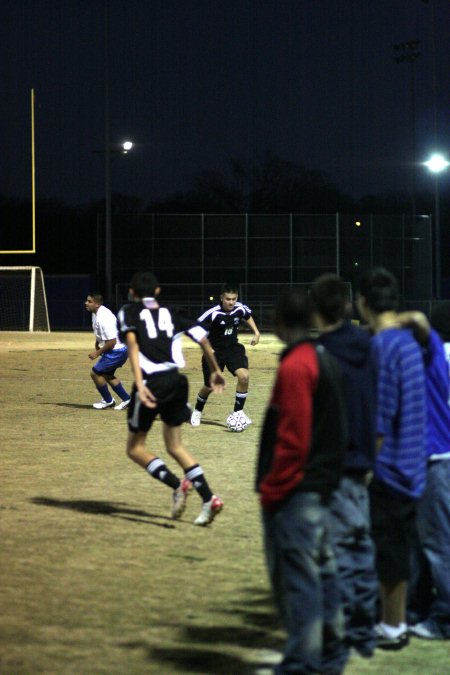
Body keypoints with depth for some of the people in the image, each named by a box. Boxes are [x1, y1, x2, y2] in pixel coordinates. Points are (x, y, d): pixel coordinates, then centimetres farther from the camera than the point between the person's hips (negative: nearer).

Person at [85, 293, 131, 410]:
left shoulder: (104, 318, -28)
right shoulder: (96, 314, 4)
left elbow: (111, 341, -28)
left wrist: (97, 353, -19)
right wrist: (96, 348, 12)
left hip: (116, 351, -11)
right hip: (117, 351, 11)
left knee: (95, 373, -4)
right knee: (107, 374, 23)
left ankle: (108, 400, 13)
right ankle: (126, 399, 31)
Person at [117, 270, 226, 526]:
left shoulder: (129, 312, 7)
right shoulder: (170, 313, 18)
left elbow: (132, 344, -12)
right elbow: (202, 337, 10)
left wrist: (140, 384, -22)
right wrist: (216, 371, 22)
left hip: (151, 382, -5)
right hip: (177, 381, 5)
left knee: (135, 448, 8)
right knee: (175, 446, 17)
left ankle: (177, 485, -15)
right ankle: (209, 498, 1)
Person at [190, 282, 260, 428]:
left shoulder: (240, 309, -10)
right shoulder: (213, 313, -24)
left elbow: (248, 316, 16)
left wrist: (256, 332, 7)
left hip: (233, 347, 3)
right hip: (214, 351, -3)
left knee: (244, 376, -20)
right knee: (210, 386, 6)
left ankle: (238, 412, -4)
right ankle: (197, 412, 36)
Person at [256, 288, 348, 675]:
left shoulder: (294, 366, -16)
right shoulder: (326, 360, 12)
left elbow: (292, 440, -20)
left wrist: (271, 490, -14)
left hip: (294, 489, -9)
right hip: (323, 482, 10)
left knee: (295, 574, -6)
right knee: (321, 567, 16)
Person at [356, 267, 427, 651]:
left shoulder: (382, 347, -19)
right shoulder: (408, 341, 9)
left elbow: (380, 420, -20)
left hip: (388, 465, -9)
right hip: (411, 465, 9)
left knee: (388, 550, 1)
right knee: (397, 547, 15)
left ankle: (393, 628, 8)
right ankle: (395, 623, 23)